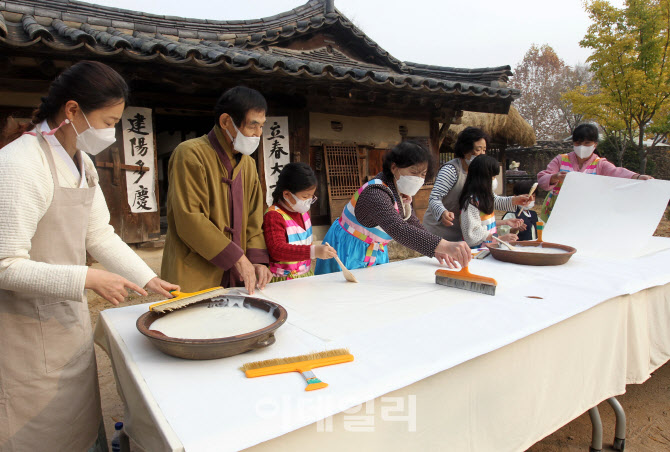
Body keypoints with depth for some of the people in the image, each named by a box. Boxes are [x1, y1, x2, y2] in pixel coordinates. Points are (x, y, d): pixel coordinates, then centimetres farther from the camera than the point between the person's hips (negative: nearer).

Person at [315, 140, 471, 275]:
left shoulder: (402, 193, 0)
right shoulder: (376, 193, -30)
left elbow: (414, 226, 3)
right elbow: (397, 229, -47)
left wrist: (436, 250, -14)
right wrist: (444, 245, -56)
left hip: (375, 253, 9)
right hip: (348, 253, -8)